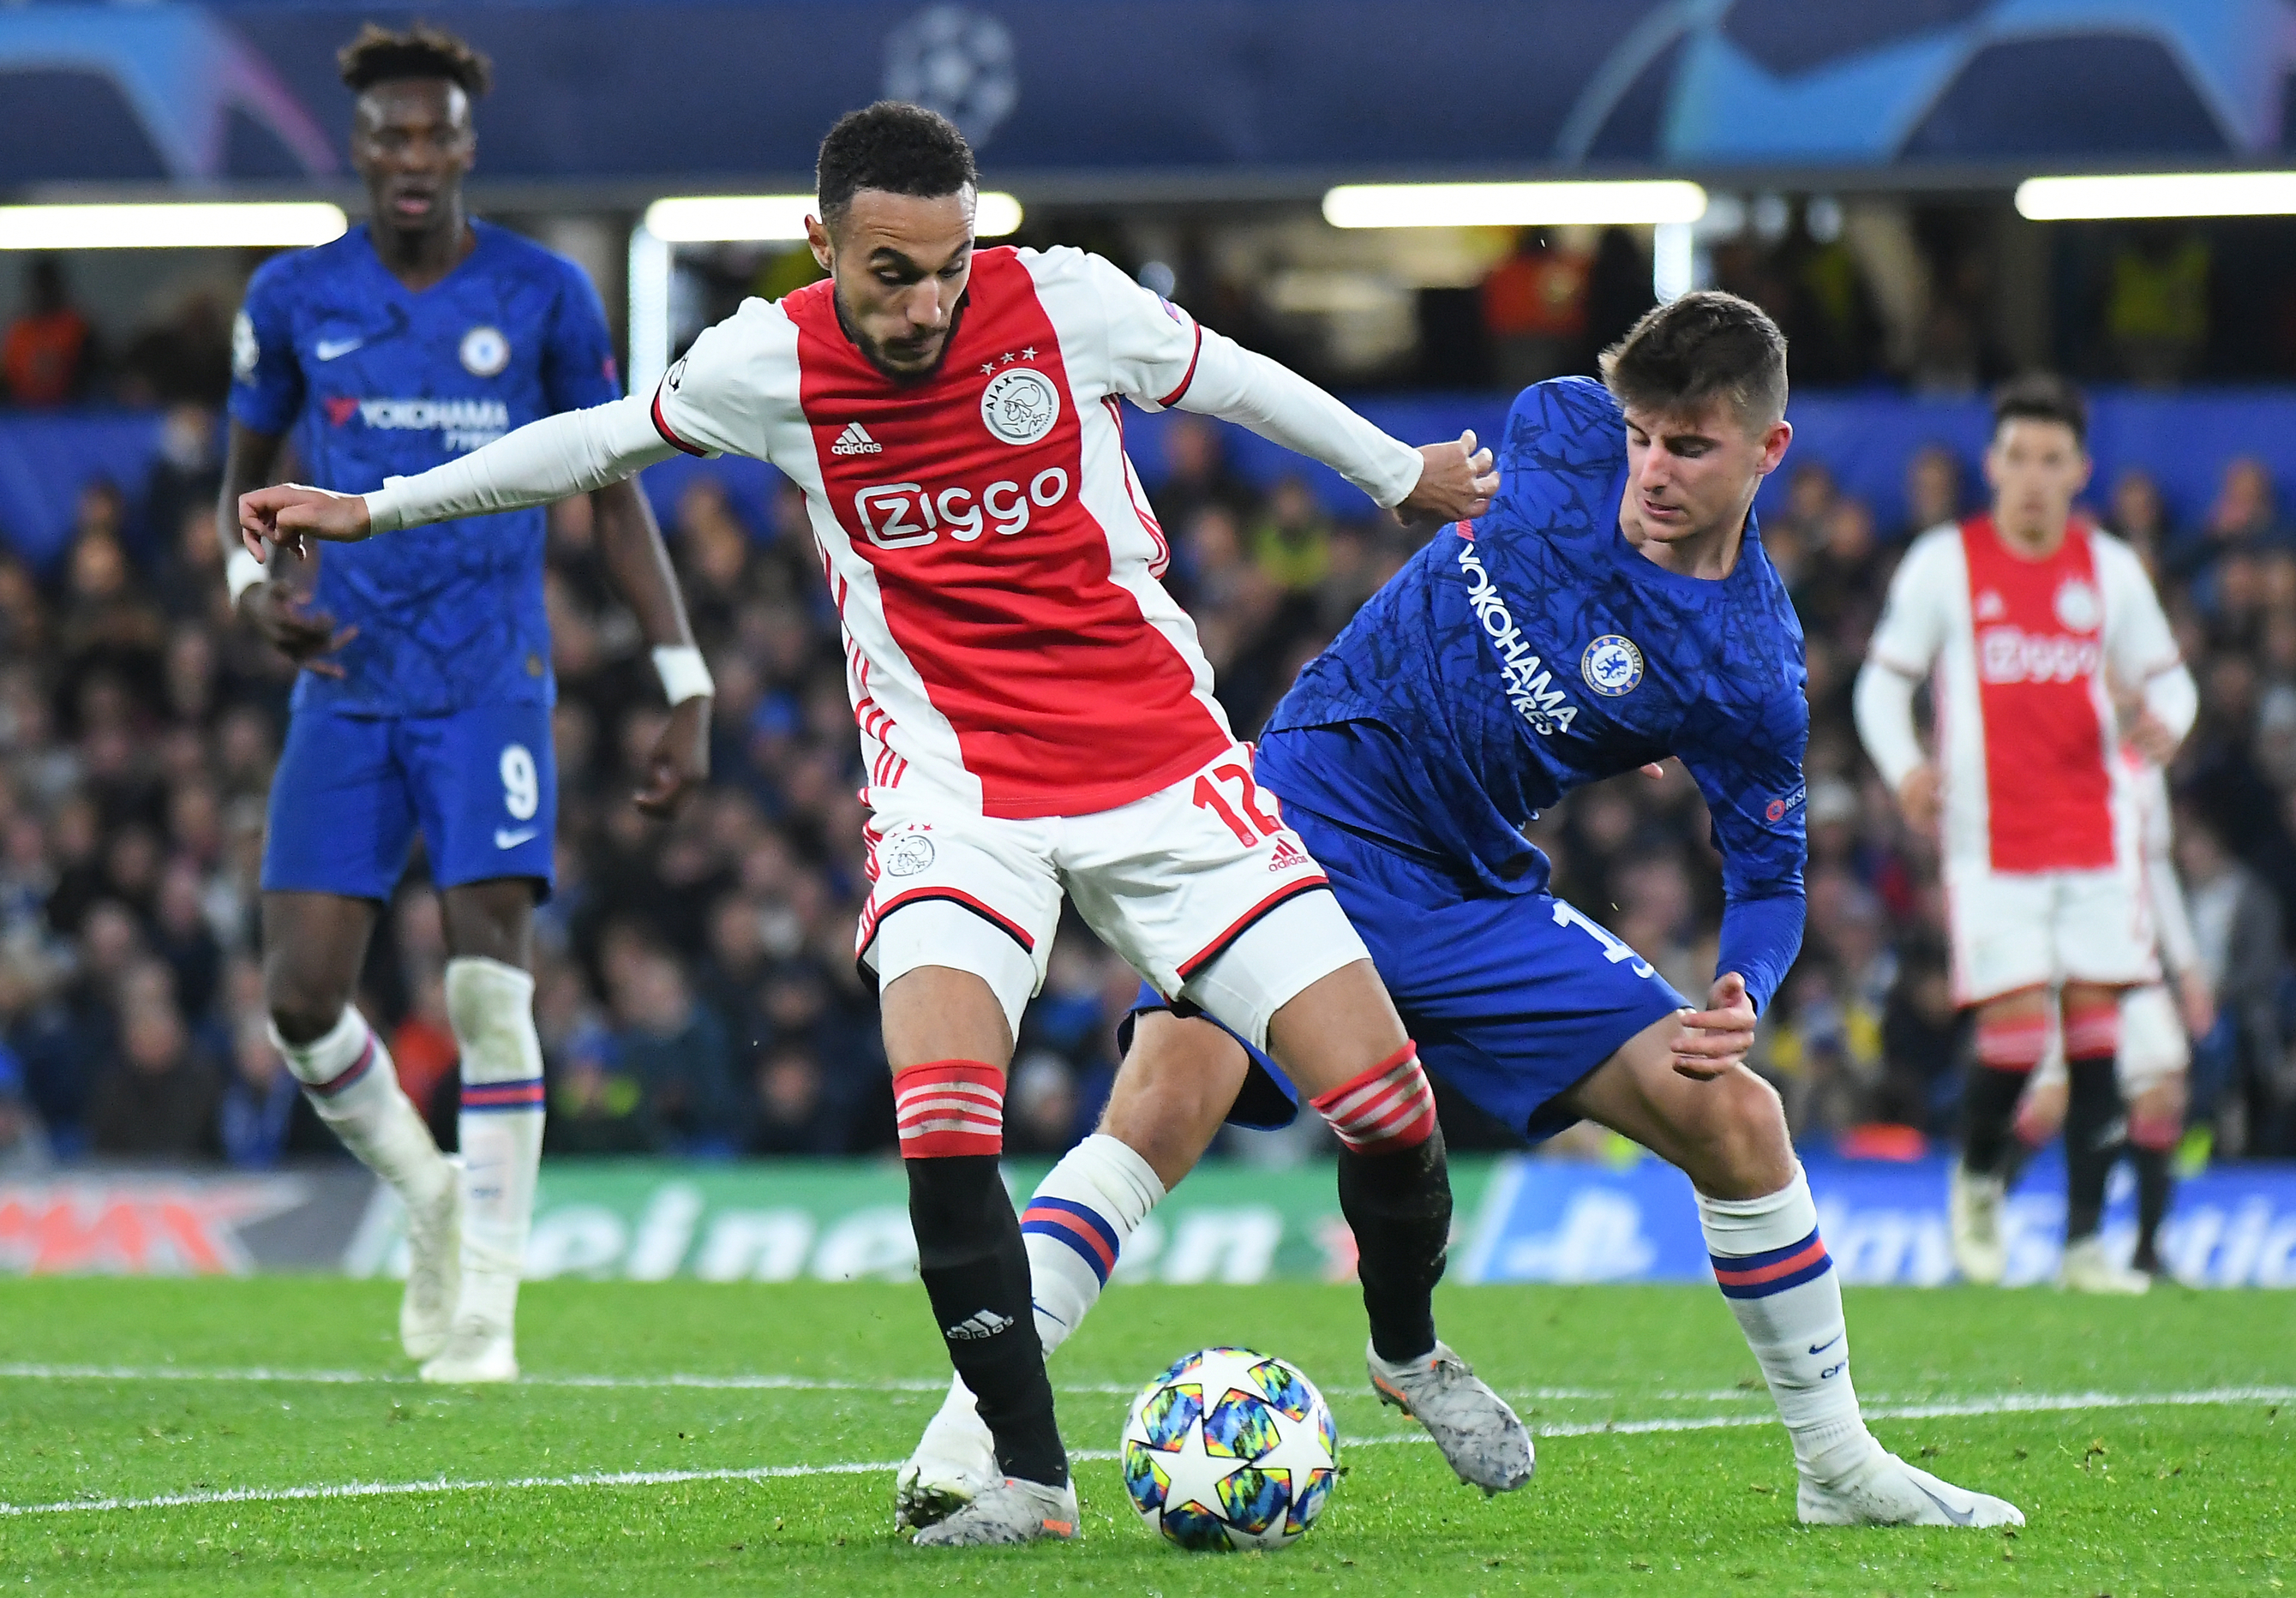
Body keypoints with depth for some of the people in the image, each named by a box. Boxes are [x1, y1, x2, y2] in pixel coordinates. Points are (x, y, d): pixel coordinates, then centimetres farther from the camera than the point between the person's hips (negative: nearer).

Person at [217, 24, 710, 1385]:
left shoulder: (545, 297, -2)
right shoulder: (295, 299, 3)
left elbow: (616, 499, 5)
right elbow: (249, 471, 18)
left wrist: (688, 691, 1)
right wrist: (255, 584, -5)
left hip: (493, 685, -2)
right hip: (347, 693, 2)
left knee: (491, 985, -13)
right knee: (304, 994, -5)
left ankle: (483, 1309, -6)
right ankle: (429, 1192, 24)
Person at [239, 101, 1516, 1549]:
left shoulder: (1070, 304, -9)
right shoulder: (766, 366, -6)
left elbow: (1227, 380, 10)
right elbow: (604, 439, 13)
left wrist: (1403, 473, 25)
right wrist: (375, 507, 18)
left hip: (1159, 762, 0)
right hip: (955, 780, 0)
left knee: (1382, 1097, -7)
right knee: (940, 1105, -27)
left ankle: (1412, 1351, 25)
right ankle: (1030, 1476, -13)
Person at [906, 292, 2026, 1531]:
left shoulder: (1747, 674, -11)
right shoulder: (1559, 429, -6)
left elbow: (1768, 875, -2)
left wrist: (1738, 1000, -23)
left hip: (1472, 895, 1)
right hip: (1310, 810, -1)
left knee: (1735, 1120, -6)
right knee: (1171, 1092, -24)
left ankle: (1837, 1465, 13)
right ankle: (969, 1433, -24)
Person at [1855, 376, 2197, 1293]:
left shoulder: (2110, 569, 8)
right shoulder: (1944, 563, 1)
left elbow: (2165, 676, 16)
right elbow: (1883, 679, 5)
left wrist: (2165, 724, -9)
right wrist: (1903, 766, -13)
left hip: (2095, 832, 3)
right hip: (1989, 838, -3)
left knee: (2095, 1027, -3)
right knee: (2014, 1024, -12)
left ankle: (2085, 1242, 1)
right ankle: (1979, 1175, 19)